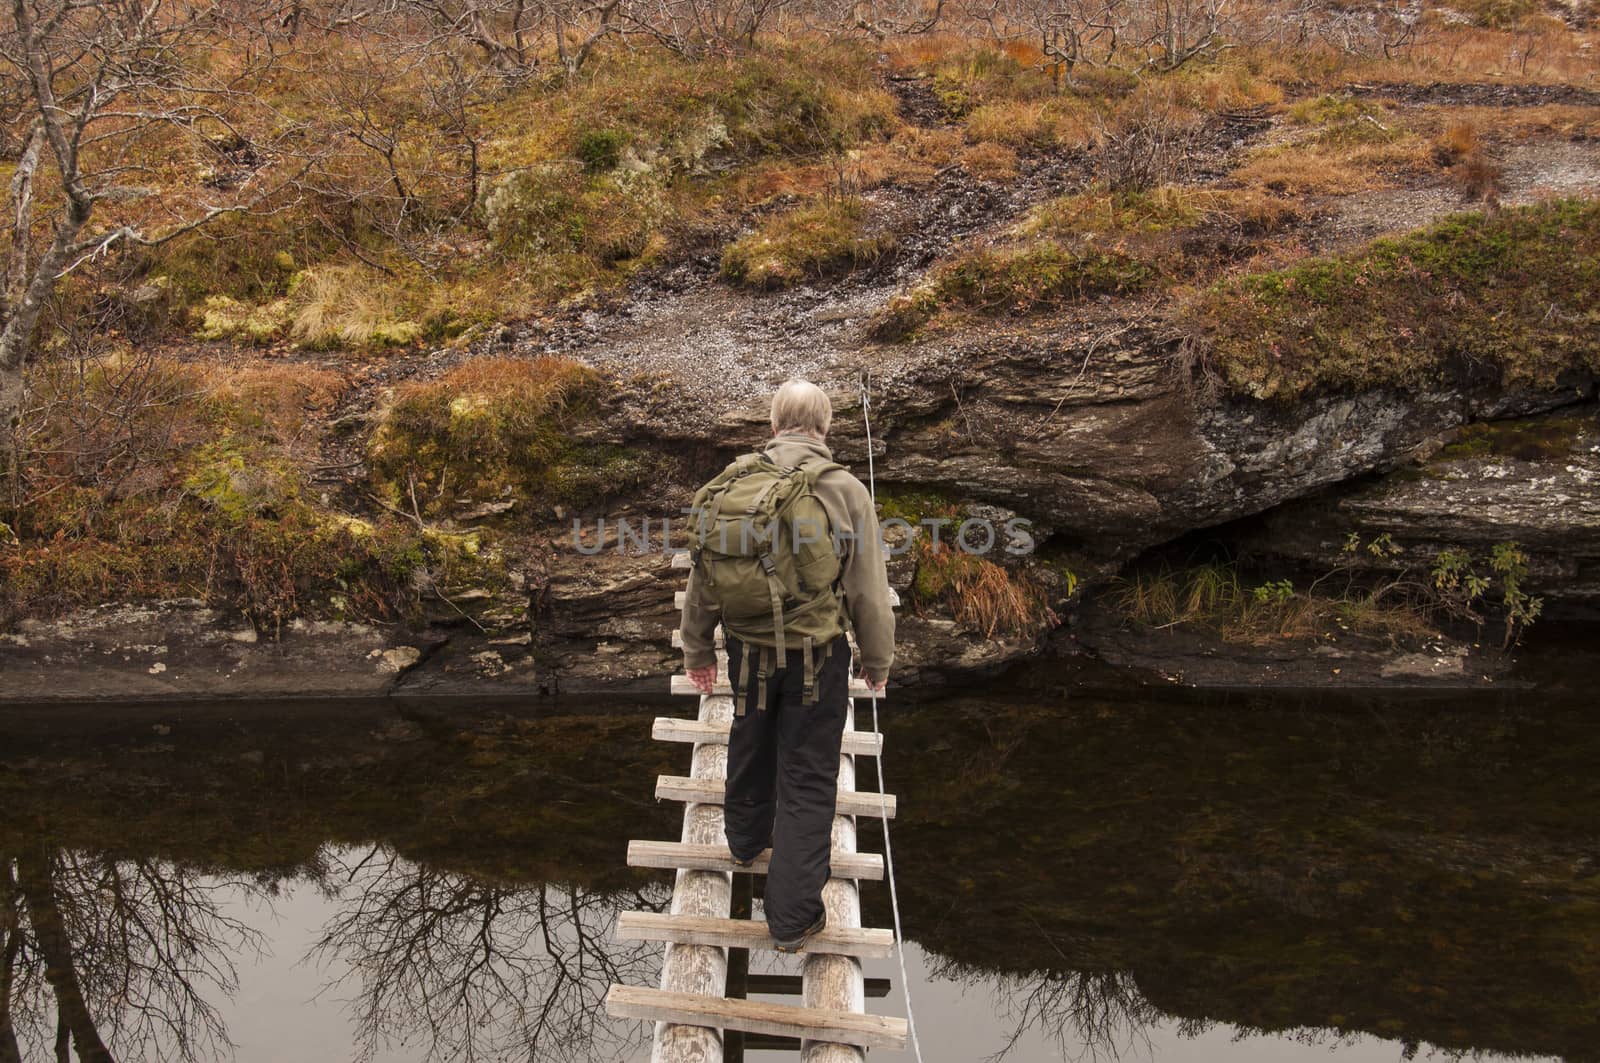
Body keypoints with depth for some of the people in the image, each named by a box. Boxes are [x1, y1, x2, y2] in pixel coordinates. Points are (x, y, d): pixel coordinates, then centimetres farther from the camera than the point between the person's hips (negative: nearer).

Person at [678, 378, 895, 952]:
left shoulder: (734, 483, -5)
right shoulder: (844, 491, -14)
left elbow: (703, 577, 3)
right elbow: (869, 590, -9)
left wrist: (697, 649, 17)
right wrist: (878, 660, 6)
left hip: (748, 652, 4)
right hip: (818, 659, -3)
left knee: (751, 753, 27)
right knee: (807, 781, 5)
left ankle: (746, 839, 53)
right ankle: (792, 916, 8)